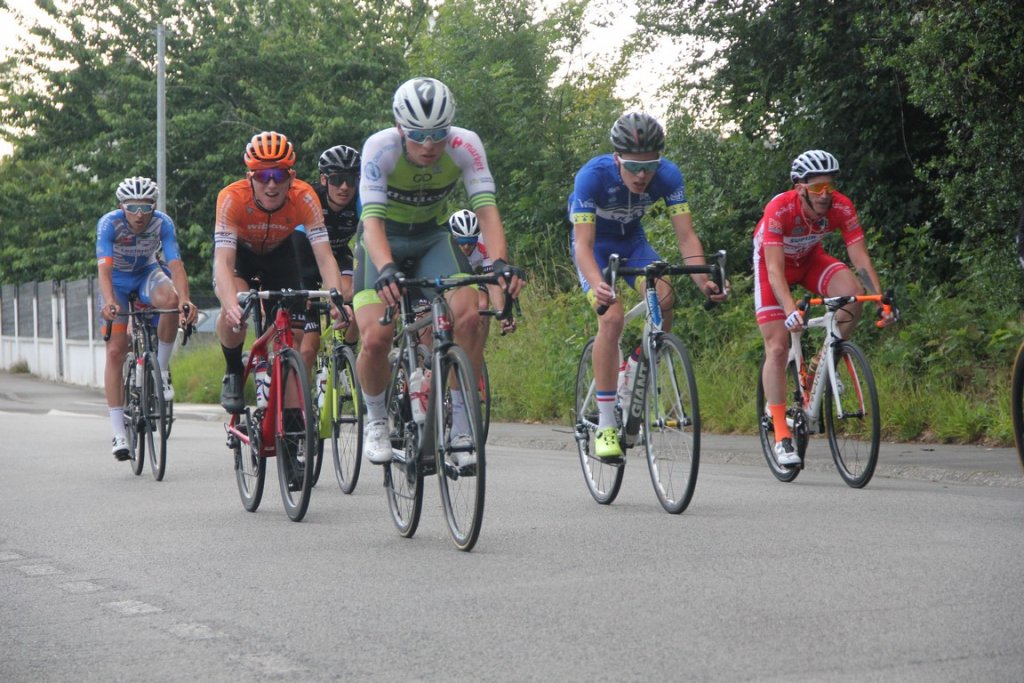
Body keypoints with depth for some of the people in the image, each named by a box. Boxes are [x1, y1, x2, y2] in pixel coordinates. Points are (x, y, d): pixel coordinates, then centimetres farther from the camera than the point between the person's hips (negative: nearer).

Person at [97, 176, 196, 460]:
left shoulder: (163, 223, -26)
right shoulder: (109, 224, -30)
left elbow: (176, 265, -36)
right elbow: (104, 269, -41)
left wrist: (185, 300, -54)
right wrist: (109, 302, -59)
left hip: (148, 273, 1)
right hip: (117, 279, -1)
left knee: (171, 300, -35)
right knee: (116, 351, -11)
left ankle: (162, 370, -13)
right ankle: (119, 432, -8)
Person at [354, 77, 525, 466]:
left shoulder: (465, 145, -24)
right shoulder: (380, 148, -29)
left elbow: (485, 207, -30)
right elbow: (372, 217, -38)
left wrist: (500, 262, -48)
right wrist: (386, 270, -56)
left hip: (432, 239, 2)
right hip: (383, 242, -2)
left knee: (468, 318, -24)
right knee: (375, 338, -21)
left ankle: (460, 429, -9)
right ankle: (376, 420, 9)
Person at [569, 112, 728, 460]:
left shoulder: (668, 175, -25)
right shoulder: (593, 176, -34)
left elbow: (686, 235, -26)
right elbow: (583, 243, -38)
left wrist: (702, 280, -44)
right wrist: (597, 286, -57)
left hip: (632, 241, 3)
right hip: (595, 245, -3)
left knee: (664, 299, -25)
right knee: (612, 317, -25)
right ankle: (605, 425, -19)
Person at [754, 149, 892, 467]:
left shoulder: (842, 208, -25)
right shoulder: (779, 209, -35)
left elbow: (861, 258, -25)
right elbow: (775, 270, -40)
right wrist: (790, 309, -55)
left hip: (810, 259, 3)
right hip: (772, 261, -3)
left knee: (852, 292, -28)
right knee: (778, 347, -12)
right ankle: (781, 436, -8)